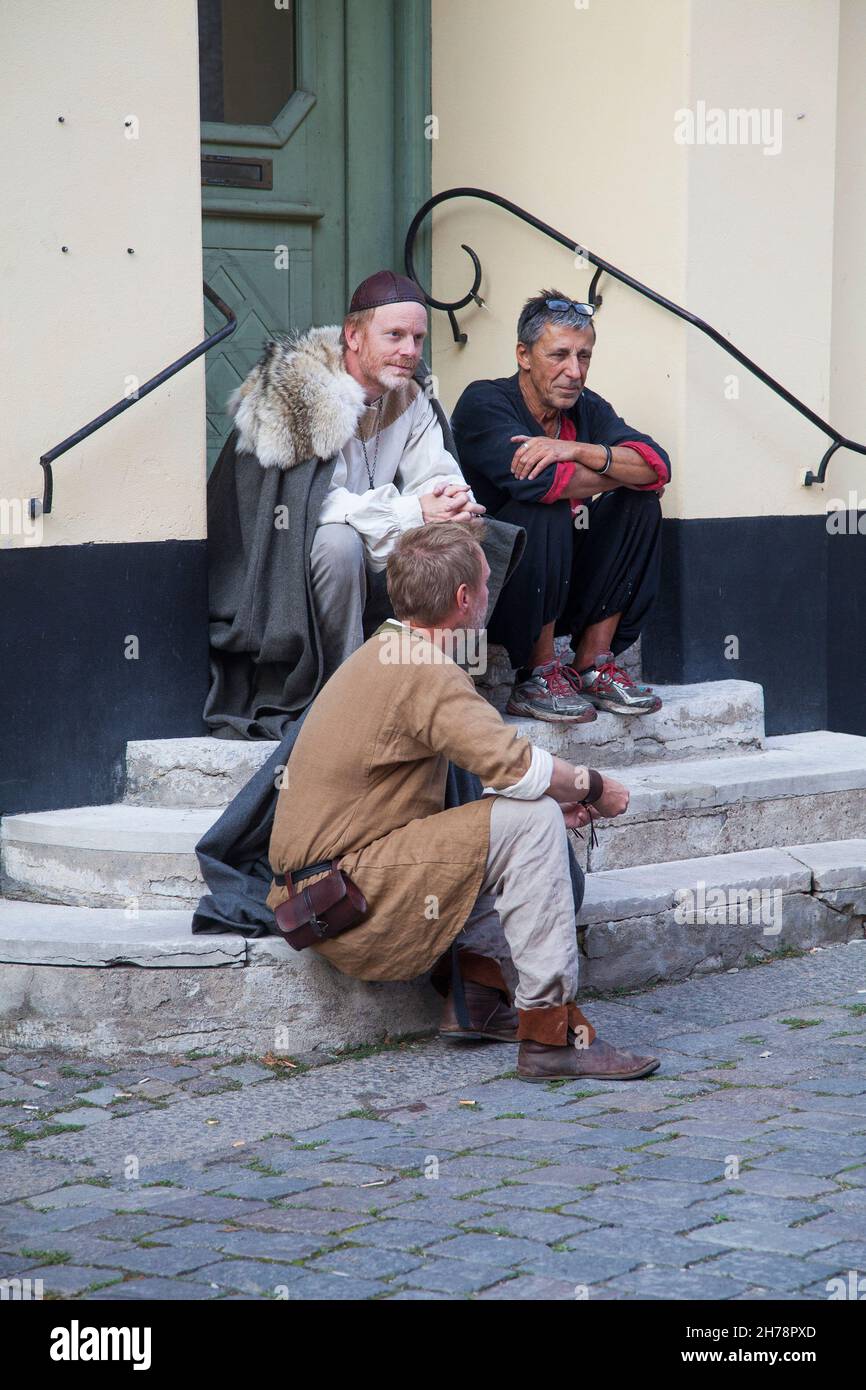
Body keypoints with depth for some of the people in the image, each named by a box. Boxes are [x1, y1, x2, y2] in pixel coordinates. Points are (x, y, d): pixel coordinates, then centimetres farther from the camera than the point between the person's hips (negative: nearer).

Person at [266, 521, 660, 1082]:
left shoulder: (384, 657, 17)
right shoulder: (425, 673, -16)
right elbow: (519, 766, -25)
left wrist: (558, 796, 5)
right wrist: (595, 788, -6)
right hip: (348, 903, -10)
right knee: (532, 820, -15)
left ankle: (478, 991, 8)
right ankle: (550, 1030, -15)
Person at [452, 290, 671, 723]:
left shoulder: (587, 409, 5)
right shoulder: (483, 403, -15)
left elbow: (657, 464, -11)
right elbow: (540, 482, -31)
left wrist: (579, 451, -27)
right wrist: (620, 470, -14)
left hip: (560, 587, 6)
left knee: (640, 505, -7)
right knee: (545, 513, -30)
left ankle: (592, 665, -5)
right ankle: (538, 676, -20)